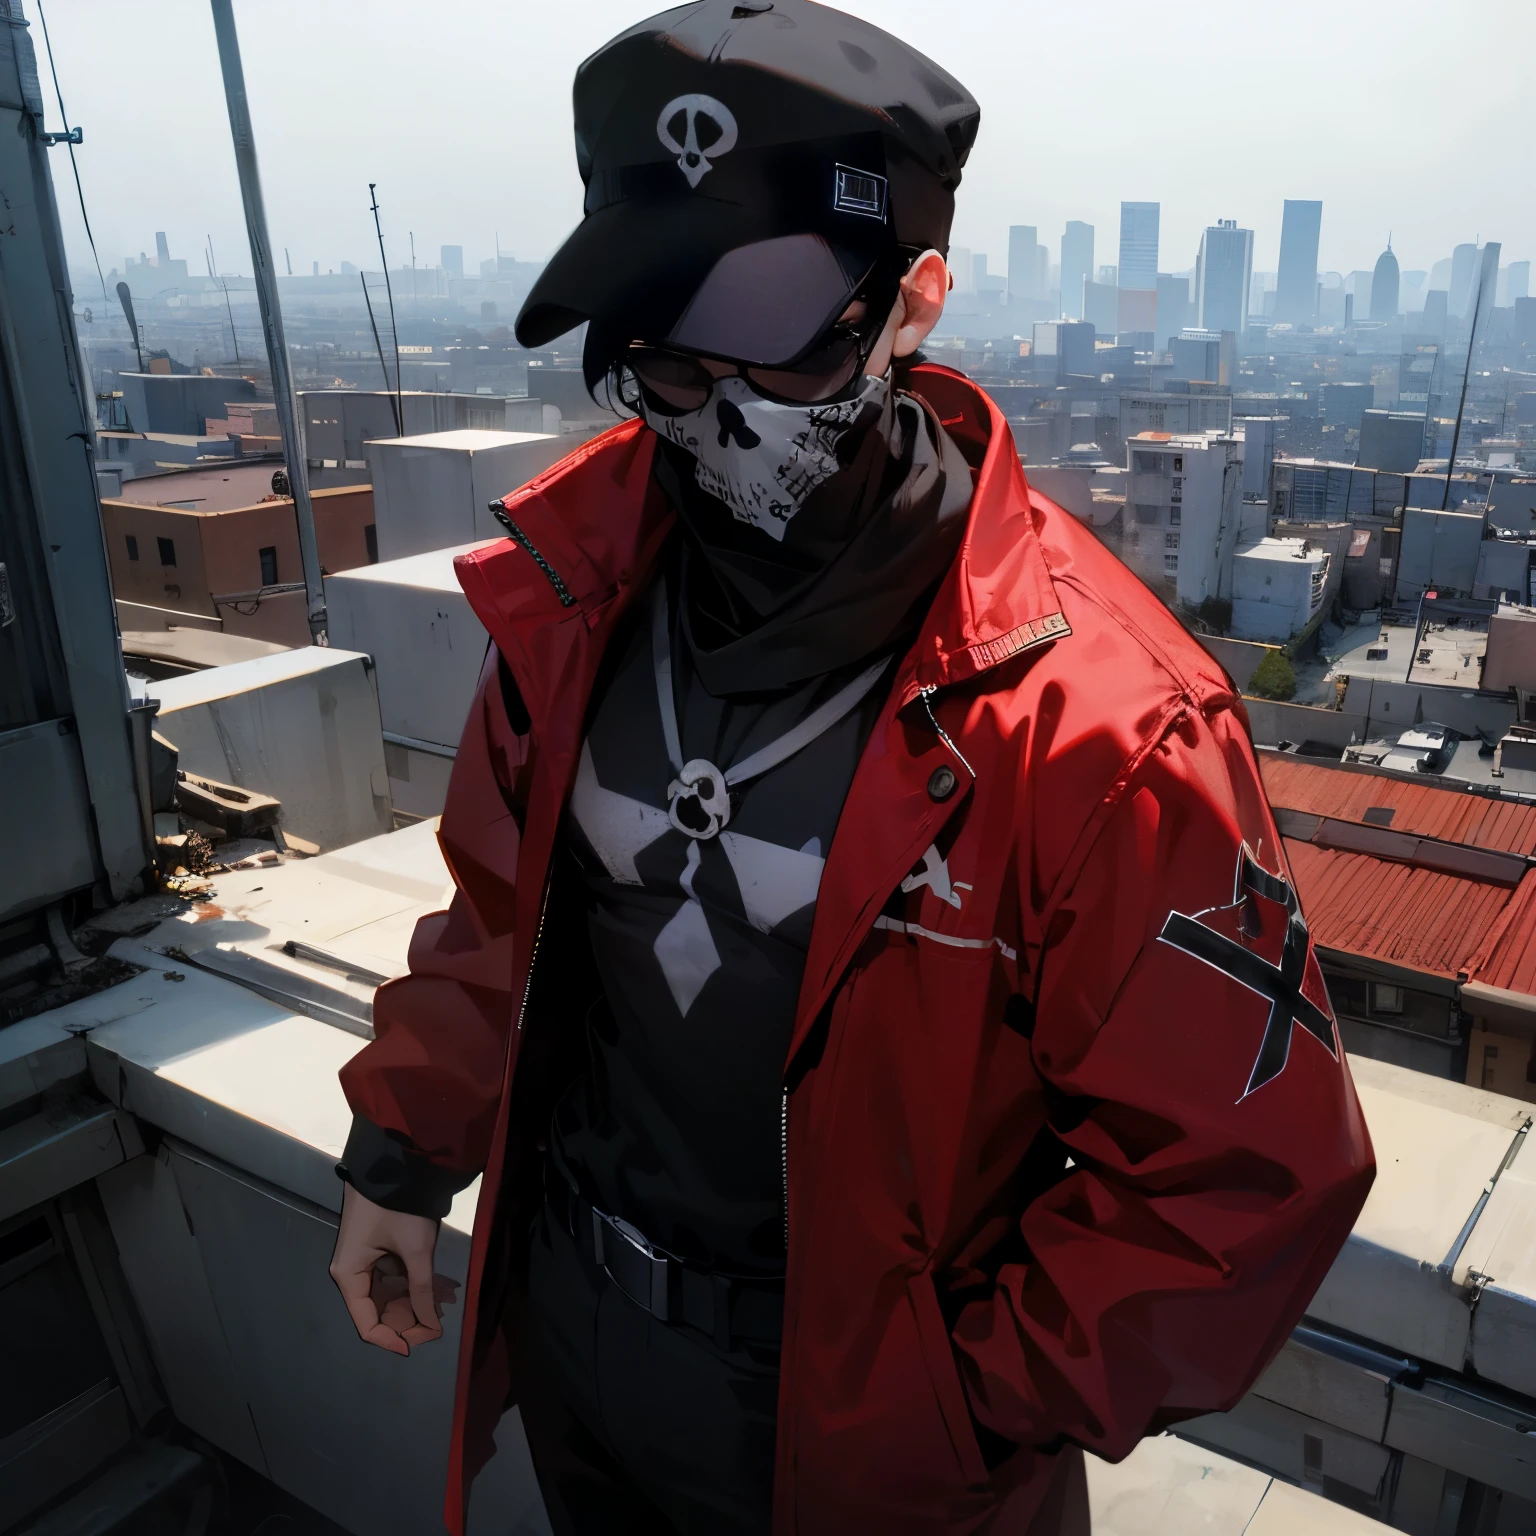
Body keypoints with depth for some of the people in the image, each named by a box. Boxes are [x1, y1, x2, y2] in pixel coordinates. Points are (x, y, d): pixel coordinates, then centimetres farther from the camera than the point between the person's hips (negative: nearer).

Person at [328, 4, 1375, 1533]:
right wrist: (401, 1152, 8)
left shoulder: (1093, 715, -29)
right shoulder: (577, 580, -11)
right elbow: (504, 906, 3)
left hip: (846, 1411, -4)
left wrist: (976, 1406, -14)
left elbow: (1242, 1173, -21)